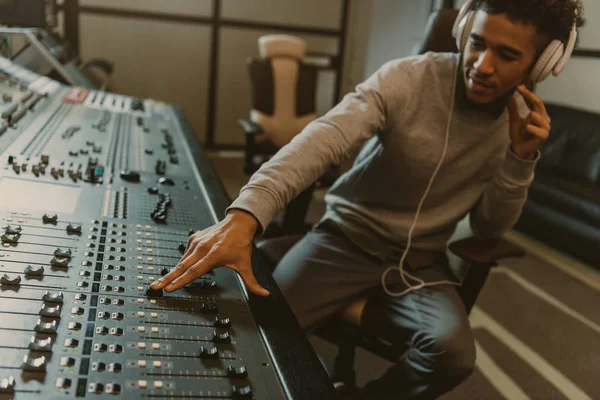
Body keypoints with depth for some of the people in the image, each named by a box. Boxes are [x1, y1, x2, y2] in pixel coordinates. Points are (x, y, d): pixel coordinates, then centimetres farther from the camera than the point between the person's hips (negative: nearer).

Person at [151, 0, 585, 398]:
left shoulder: (523, 122, -3)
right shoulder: (406, 79, -18)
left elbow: (491, 226, 2)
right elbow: (321, 140, -35)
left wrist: (522, 158, -16)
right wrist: (244, 216, -51)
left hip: (419, 263, 3)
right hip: (346, 238, -2)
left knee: (453, 350, -26)